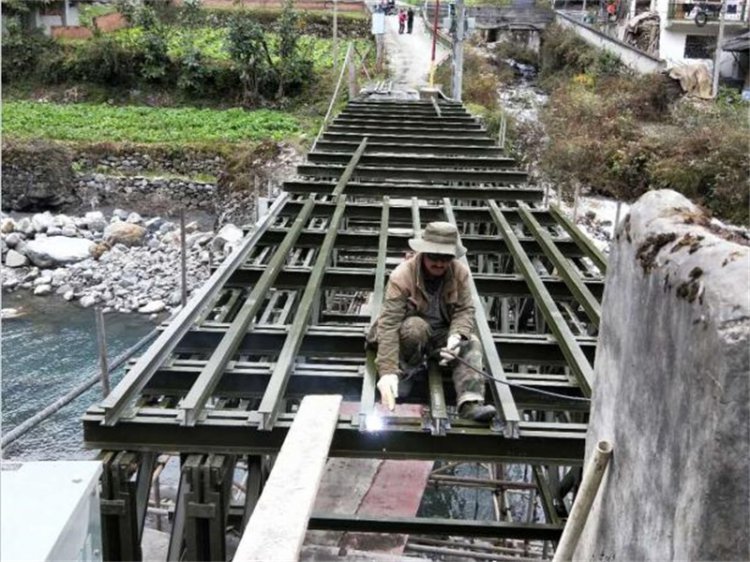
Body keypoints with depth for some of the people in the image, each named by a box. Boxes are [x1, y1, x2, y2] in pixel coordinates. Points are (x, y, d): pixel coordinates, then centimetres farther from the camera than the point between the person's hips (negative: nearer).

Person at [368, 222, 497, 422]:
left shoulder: (461, 273, -13)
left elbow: (465, 310, -11)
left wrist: (456, 335, -36)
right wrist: (387, 371, -42)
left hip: (441, 334, 3)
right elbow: (389, 323, -33)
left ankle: (471, 402, -36)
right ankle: (409, 373, -10)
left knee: (471, 344, -24)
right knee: (414, 327, -37)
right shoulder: (402, 276, -27)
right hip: (410, 331, -3)